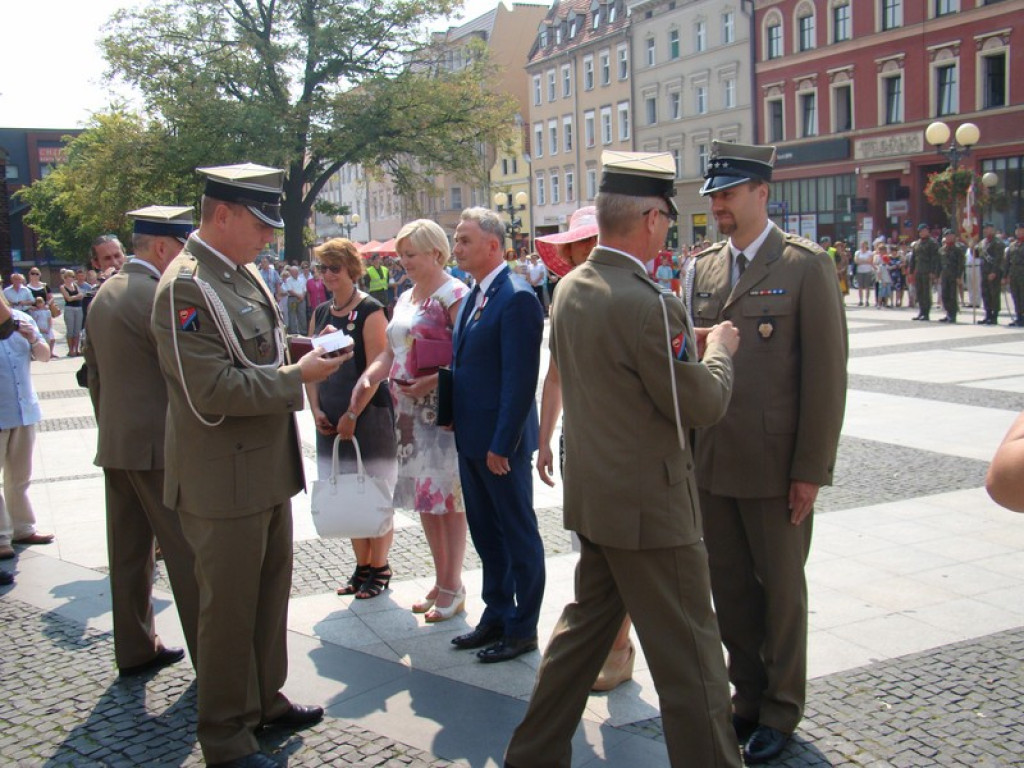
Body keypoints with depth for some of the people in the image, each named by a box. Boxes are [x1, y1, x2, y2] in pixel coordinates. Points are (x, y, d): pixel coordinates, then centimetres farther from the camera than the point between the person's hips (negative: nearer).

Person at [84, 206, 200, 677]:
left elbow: (94, 371, 17)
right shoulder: (158, 296, -17)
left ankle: (135, 650, 24)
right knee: (187, 552, -1)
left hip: (115, 442, 9)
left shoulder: (103, 295, 12)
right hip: (160, 444, -9)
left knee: (129, 550, 14)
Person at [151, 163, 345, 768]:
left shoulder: (245, 274, 9)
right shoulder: (186, 288, -20)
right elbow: (213, 389, -26)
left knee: (272, 591, 20)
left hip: (268, 470, 9)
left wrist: (308, 351, 7)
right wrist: (298, 377, -20)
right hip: (224, 480, -9)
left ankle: (266, 699, 38)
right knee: (229, 606, 4)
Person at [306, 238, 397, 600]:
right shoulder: (321, 313, 10)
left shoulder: (370, 312, -10)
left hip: (368, 416, -6)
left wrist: (352, 415, -17)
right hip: (332, 420, 7)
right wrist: (316, 409, -1)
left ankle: (380, 569, 14)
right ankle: (362, 566, 24)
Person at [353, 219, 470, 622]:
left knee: (446, 497, 0)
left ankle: (453, 587, 12)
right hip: (410, 411, 9)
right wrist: (368, 378, -1)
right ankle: (441, 581, 25)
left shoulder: (454, 295, -11)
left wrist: (431, 381, -26)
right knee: (425, 497, 14)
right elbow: (391, 351, 15)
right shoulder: (406, 298, 15)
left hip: (442, 411, -8)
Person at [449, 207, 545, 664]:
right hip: (471, 438, 9)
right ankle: (496, 616, 32)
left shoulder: (516, 297, -18)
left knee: (518, 535, 5)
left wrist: (502, 444, -22)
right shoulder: (474, 296, 12)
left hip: (501, 441, -9)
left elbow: (520, 379, -21)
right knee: (485, 532, 18)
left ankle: (522, 629, 18)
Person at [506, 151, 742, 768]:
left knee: (587, 621, 22)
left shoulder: (569, 289, 4)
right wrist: (720, 349, 2)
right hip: (650, 504, -9)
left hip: (592, 493, 9)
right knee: (689, 654, 4)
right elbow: (702, 404, -18)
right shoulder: (648, 304, -23)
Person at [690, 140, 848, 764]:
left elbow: (826, 372, -9)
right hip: (713, 463, 5)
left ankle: (780, 709, 26)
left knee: (781, 589, 9)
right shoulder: (704, 268, 10)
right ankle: (749, 695, 32)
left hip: (776, 465, -5)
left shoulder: (807, 265, -7)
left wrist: (811, 470, -12)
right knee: (730, 589, 14)